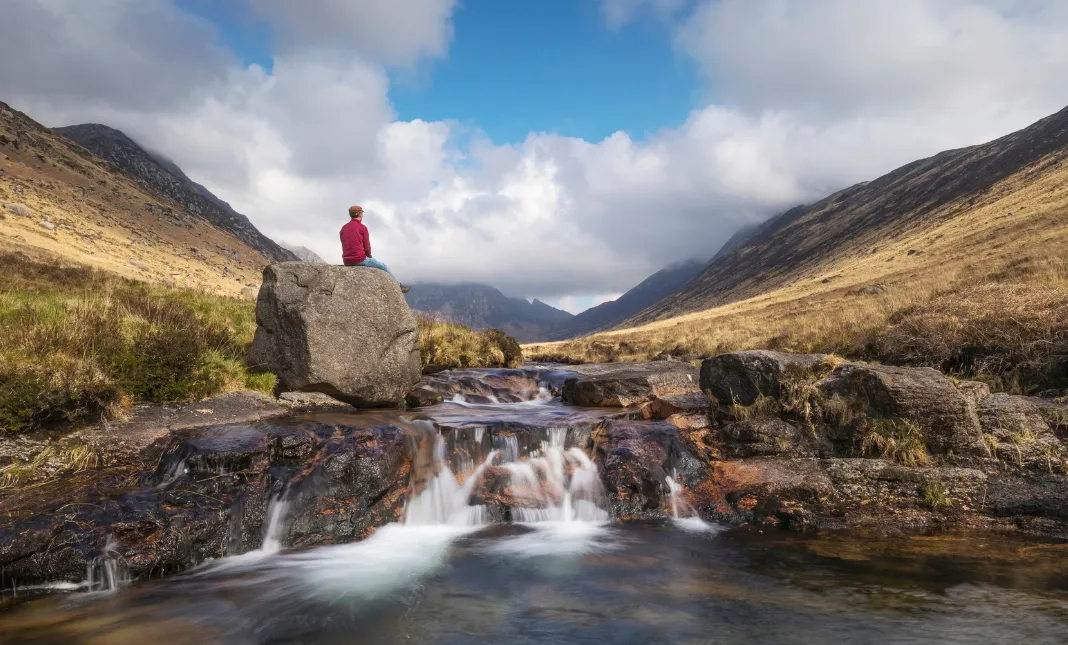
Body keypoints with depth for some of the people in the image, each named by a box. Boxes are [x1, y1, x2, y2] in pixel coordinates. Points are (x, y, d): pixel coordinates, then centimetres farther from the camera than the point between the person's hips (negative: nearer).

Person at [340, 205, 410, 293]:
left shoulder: (343, 228, 10)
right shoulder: (362, 228, -7)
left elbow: (345, 247, 14)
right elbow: (367, 248, -7)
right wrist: (369, 256, 15)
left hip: (347, 262, 6)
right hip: (360, 259, -6)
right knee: (383, 267, 17)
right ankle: (399, 287, 28)